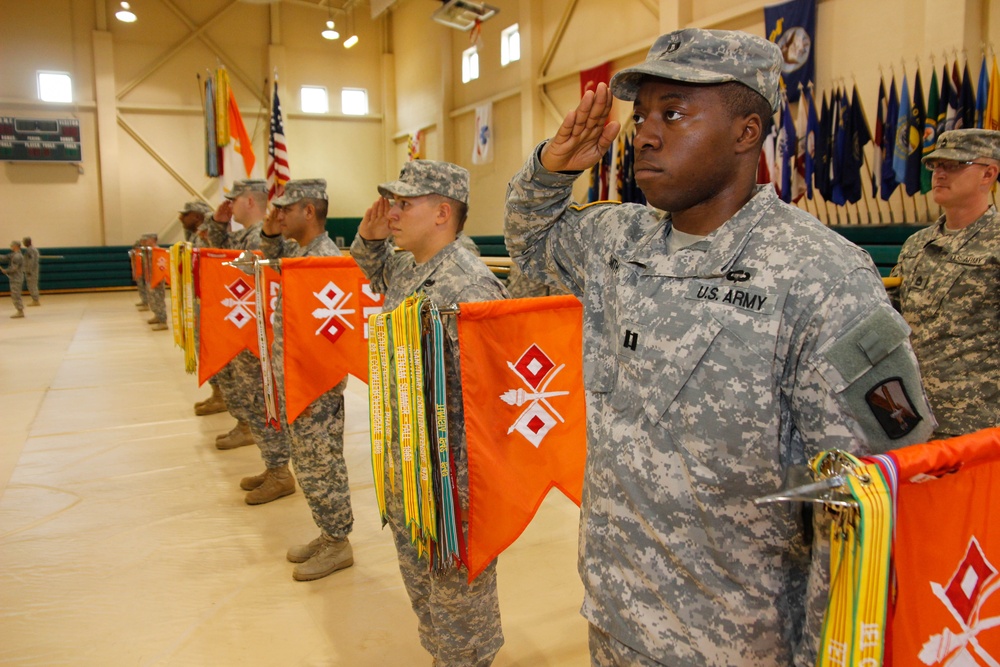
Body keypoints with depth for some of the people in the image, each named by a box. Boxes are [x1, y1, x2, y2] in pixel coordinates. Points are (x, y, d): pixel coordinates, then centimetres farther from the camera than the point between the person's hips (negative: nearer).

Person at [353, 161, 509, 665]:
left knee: (457, 584, 12)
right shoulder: (403, 267, 5)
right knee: (419, 577, 26)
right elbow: (375, 271, 31)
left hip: (450, 469, -9)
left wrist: (468, 486, -23)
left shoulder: (470, 286, -24)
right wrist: (369, 236, 8)